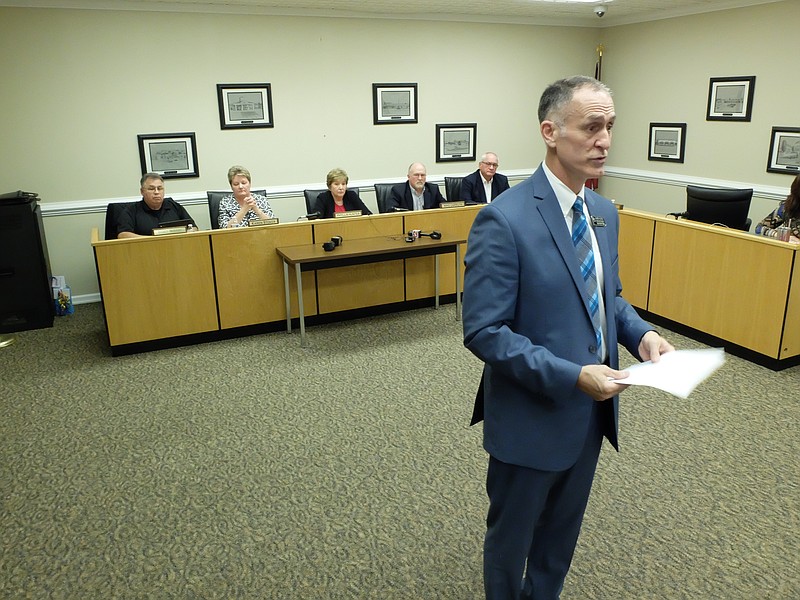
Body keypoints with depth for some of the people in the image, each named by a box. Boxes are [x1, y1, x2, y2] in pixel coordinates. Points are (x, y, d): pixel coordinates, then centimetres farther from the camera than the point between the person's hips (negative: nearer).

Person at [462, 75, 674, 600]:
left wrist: (640, 333, -5)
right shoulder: (503, 219, -23)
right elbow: (484, 332, -23)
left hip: (591, 412, 7)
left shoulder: (604, 212, 3)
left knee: (562, 532, 27)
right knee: (511, 537, 19)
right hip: (532, 418, -7)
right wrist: (571, 376, -26)